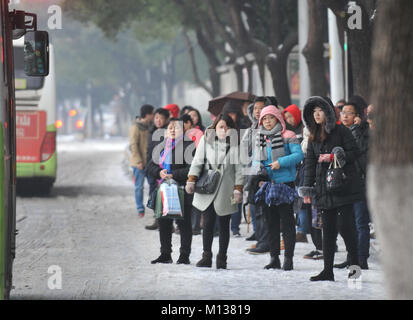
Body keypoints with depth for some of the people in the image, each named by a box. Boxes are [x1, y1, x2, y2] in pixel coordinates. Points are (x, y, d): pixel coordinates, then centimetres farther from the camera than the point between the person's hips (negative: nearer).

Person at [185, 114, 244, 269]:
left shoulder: (235, 144, 0)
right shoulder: (206, 140, 4)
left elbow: (239, 168, 1)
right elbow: (198, 161, 6)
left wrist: (238, 189, -5)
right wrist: (191, 180, -5)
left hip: (225, 192, -1)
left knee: (224, 226, 5)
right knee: (208, 223, -4)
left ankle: (222, 258, 15)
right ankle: (206, 256, 5)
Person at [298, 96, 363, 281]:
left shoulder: (341, 131, -2)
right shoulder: (313, 137, 15)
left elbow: (354, 152, -6)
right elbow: (309, 163, 15)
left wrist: (333, 157, -16)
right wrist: (307, 189, 10)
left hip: (343, 185, -5)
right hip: (323, 187, 5)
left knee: (346, 225, -6)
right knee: (328, 228, 4)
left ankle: (355, 266, 4)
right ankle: (328, 270, 5)